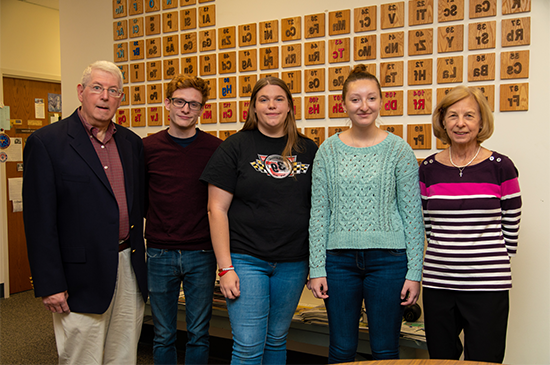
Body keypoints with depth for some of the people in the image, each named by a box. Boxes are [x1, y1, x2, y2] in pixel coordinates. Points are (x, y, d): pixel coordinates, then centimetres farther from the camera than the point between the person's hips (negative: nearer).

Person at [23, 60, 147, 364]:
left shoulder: (132, 143, 11)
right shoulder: (46, 142, -6)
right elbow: (39, 219, -9)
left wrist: (140, 258, 11)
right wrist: (50, 284, -12)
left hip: (130, 269, 5)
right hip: (83, 277, -5)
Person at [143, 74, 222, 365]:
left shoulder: (215, 149, -2)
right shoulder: (148, 148, 0)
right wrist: (157, 220, 0)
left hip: (201, 254, 0)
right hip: (160, 253, 1)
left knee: (198, 335, 12)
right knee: (163, 336, 14)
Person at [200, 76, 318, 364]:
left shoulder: (308, 150, 5)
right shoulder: (236, 147, -3)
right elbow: (217, 209, -5)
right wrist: (225, 267, -10)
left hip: (293, 263, 3)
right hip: (246, 260, -3)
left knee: (276, 340, 16)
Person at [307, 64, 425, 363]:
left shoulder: (399, 150, -1)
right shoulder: (328, 151, 3)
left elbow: (413, 213, 0)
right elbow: (319, 212, 3)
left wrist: (414, 272, -3)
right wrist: (316, 268, -1)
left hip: (388, 259, -1)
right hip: (339, 259, 1)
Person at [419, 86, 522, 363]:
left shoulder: (501, 168, -3)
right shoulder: (428, 169, 4)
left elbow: (510, 227, 2)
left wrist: (494, 262, 5)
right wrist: (447, 255, 6)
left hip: (487, 285, -2)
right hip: (437, 282, 3)